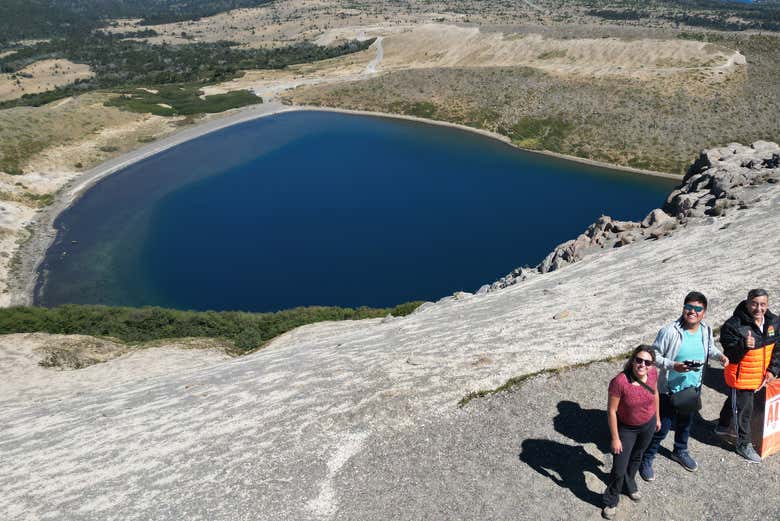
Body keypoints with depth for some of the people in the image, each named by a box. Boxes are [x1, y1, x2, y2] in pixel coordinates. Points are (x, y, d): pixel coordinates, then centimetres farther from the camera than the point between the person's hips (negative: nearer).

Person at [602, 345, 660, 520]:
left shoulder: (653, 373, -20)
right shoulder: (619, 381, -35)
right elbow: (611, 411, -24)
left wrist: (657, 417, 13)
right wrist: (615, 438, -18)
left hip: (648, 425, 5)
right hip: (626, 428, -5)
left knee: (636, 457, 29)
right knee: (619, 470, 3)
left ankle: (629, 485, 56)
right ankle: (611, 501, 30)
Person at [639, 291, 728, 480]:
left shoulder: (706, 330, -6)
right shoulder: (670, 331, -25)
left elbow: (709, 348, 14)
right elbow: (654, 354, -17)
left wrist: (719, 355, -7)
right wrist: (673, 365, -31)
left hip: (693, 387, 6)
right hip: (669, 389, -6)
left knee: (686, 422, 27)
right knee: (662, 427, 3)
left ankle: (680, 452, 53)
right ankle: (646, 459, 24)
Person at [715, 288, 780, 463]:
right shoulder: (734, 325, -27)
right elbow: (730, 355, -25)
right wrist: (743, 345, -44)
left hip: (760, 376, 7)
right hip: (741, 377, -6)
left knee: (734, 401, 28)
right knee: (744, 410, 7)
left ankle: (723, 427, 51)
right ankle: (744, 445, 27)